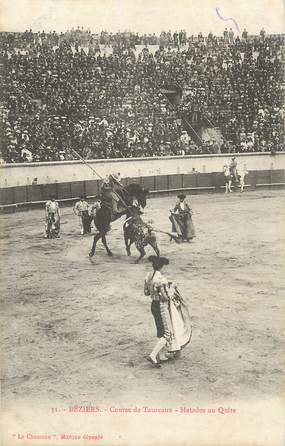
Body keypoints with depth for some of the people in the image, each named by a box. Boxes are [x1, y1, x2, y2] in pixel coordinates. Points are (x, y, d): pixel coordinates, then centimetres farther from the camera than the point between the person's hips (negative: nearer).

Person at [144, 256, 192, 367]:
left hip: (153, 305, 8)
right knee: (167, 333, 2)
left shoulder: (148, 276, -1)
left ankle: (162, 355, 29)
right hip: (162, 307, -8)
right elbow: (165, 297, -23)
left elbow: (146, 292, 8)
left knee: (162, 331, 22)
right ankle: (153, 355, -6)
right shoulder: (161, 279, -25)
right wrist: (171, 288, -7)